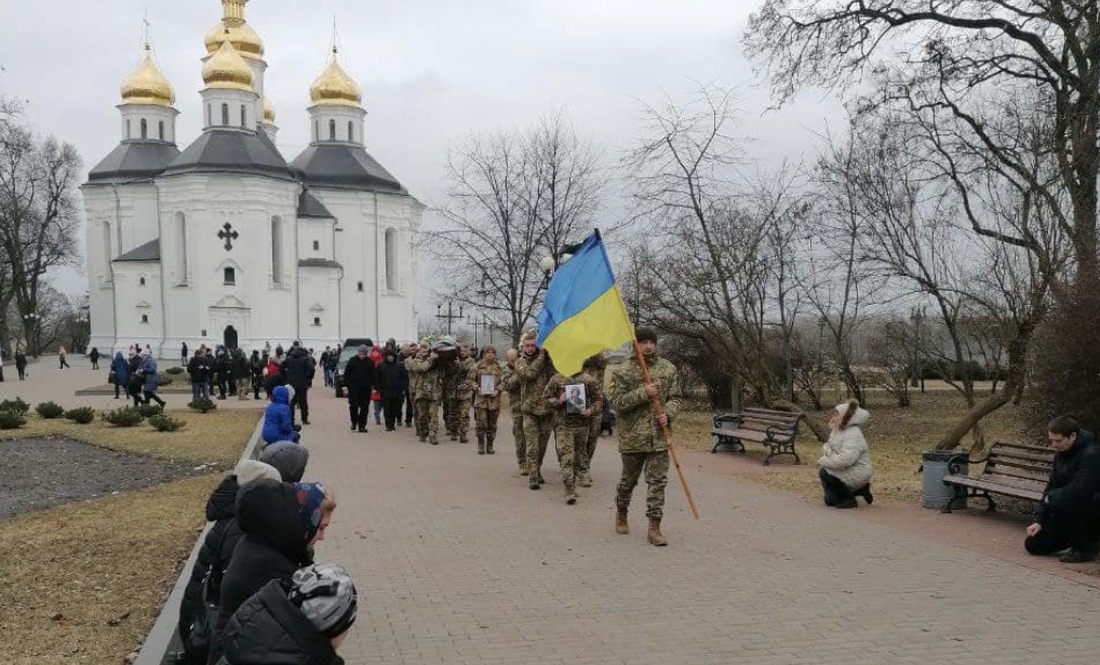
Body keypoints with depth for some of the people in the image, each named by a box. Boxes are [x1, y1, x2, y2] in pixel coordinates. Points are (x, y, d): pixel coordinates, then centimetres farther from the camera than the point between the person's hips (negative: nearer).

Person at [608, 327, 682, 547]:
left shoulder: (668, 369, 5)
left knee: (658, 482, -1)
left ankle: (654, 528, 3)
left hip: (659, 436, 2)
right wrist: (642, 394, -21)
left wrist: (668, 414, -10)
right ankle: (621, 514, 39)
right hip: (632, 436, -2)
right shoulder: (623, 372, -5)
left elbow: (675, 397, 9)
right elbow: (616, 402, -11)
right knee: (628, 480, 14)